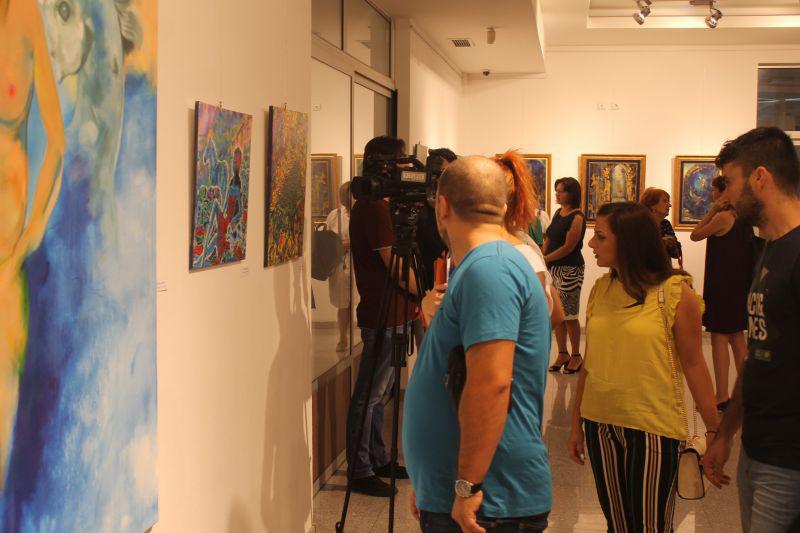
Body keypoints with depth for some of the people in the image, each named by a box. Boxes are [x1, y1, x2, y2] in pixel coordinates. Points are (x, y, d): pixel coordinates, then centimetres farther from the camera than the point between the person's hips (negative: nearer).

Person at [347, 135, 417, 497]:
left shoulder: (373, 206, 15)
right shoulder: (374, 208, -17)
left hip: (390, 314, 10)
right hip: (382, 316, -10)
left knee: (377, 392, 17)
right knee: (369, 395, -2)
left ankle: (377, 460, 27)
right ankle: (359, 471, 5)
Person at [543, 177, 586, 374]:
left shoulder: (577, 217, -11)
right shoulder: (558, 214, 12)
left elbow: (568, 247, -16)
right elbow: (548, 240, 12)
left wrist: (545, 259, -15)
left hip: (570, 269, -7)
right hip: (553, 269, 7)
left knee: (569, 315, -2)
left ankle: (576, 356, 10)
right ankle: (562, 354, 19)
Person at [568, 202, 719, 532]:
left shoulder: (676, 293, -9)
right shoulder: (601, 289, 4)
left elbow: (693, 365, -6)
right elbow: (590, 362, 10)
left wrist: (714, 432, -6)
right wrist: (576, 423, 13)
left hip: (654, 427, -5)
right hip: (599, 424, 5)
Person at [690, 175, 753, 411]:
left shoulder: (723, 217, -16)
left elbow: (695, 235, -5)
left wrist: (712, 210, -5)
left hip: (722, 285, -9)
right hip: (740, 284, 9)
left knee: (719, 338, -5)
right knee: (737, 337, 15)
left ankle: (722, 396, -4)